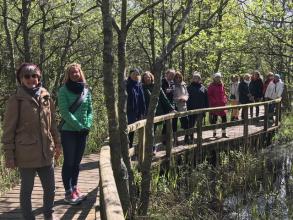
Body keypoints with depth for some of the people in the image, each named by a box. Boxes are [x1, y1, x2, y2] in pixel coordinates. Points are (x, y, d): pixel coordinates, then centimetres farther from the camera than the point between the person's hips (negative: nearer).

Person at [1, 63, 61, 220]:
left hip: (46, 152, 5)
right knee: (26, 189, 9)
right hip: (26, 154, -5)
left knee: (50, 188, 14)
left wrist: (57, 143, 15)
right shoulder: (16, 100, -9)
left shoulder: (46, 97, 6)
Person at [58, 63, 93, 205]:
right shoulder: (64, 90, -7)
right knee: (69, 162, 0)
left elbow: (90, 110, 10)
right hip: (68, 131, -5)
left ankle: (74, 188, 24)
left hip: (83, 132, 5)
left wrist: (88, 125, -5)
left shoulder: (86, 89, 7)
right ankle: (68, 192, 7)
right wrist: (78, 125, -16)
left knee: (77, 162, 13)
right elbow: (64, 111, -14)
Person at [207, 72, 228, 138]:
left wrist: (225, 100, 8)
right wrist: (214, 101, -12)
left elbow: (224, 93, 18)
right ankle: (214, 132, 17)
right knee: (214, 118, 5)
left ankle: (224, 133, 9)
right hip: (214, 105, -5)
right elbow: (209, 95, -6)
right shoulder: (211, 86, -5)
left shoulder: (222, 85, 11)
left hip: (222, 104, 5)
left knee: (224, 118, 1)